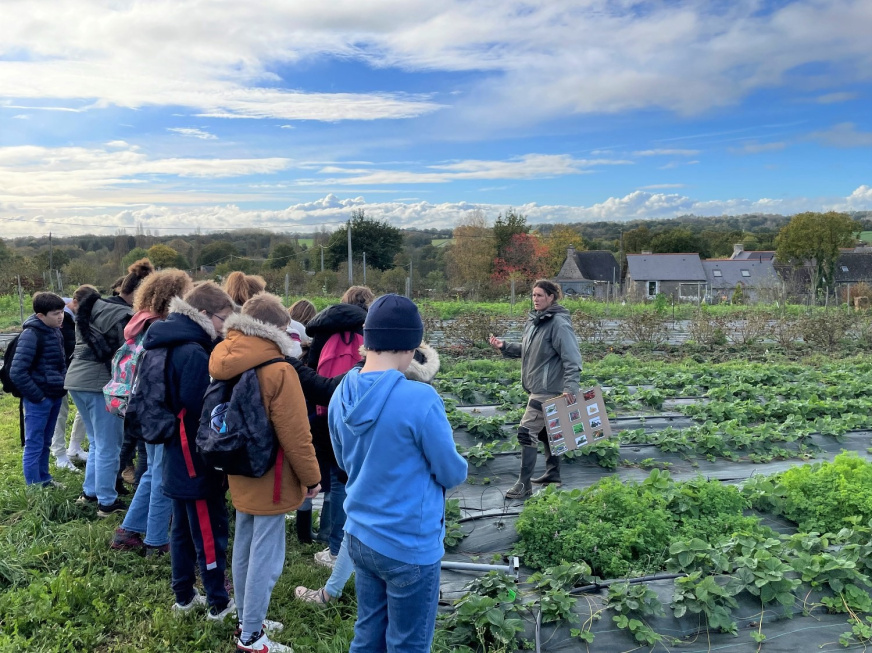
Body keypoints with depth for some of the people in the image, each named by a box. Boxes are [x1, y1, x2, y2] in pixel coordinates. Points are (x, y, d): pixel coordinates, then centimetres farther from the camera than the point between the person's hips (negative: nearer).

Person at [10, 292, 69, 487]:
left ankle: (44, 481, 30)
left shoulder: (55, 332, 7)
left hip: (55, 397, 8)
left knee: (45, 443, 18)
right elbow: (17, 372, -21)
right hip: (39, 400, -8)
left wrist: (62, 389, 11)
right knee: (34, 445, 3)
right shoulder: (31, 335, -18)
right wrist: (36, 396, -16)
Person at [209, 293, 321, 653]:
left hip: (240, 472, 8)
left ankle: (246, 620, 34)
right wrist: (311, 477, -8)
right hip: (270, 477, -8)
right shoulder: (278, 371, -22)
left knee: (244, 547, 19)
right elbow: (295, 434, -20)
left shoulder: (225, 363, 0)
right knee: (265, 555, 3)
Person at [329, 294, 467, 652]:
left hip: (359, 537, 7)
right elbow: (452, 474, -12)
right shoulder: (420, 399, -25)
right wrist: (459, 466, 9)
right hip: (409, 546, -6)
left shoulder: (341, 395, -3)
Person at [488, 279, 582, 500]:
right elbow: (524, 350, 18)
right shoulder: (533, 321, 10)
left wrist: (570, 387, -29)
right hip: (537, 388, 10)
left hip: (548, 390, -10)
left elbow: (572, 358, -22)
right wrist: (503, 346, 4)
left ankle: (524, 484, -1)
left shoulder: (559, 324, -18)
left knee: (526, 432, -10)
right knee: (545, 431, 20)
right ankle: (553, 473, 36)